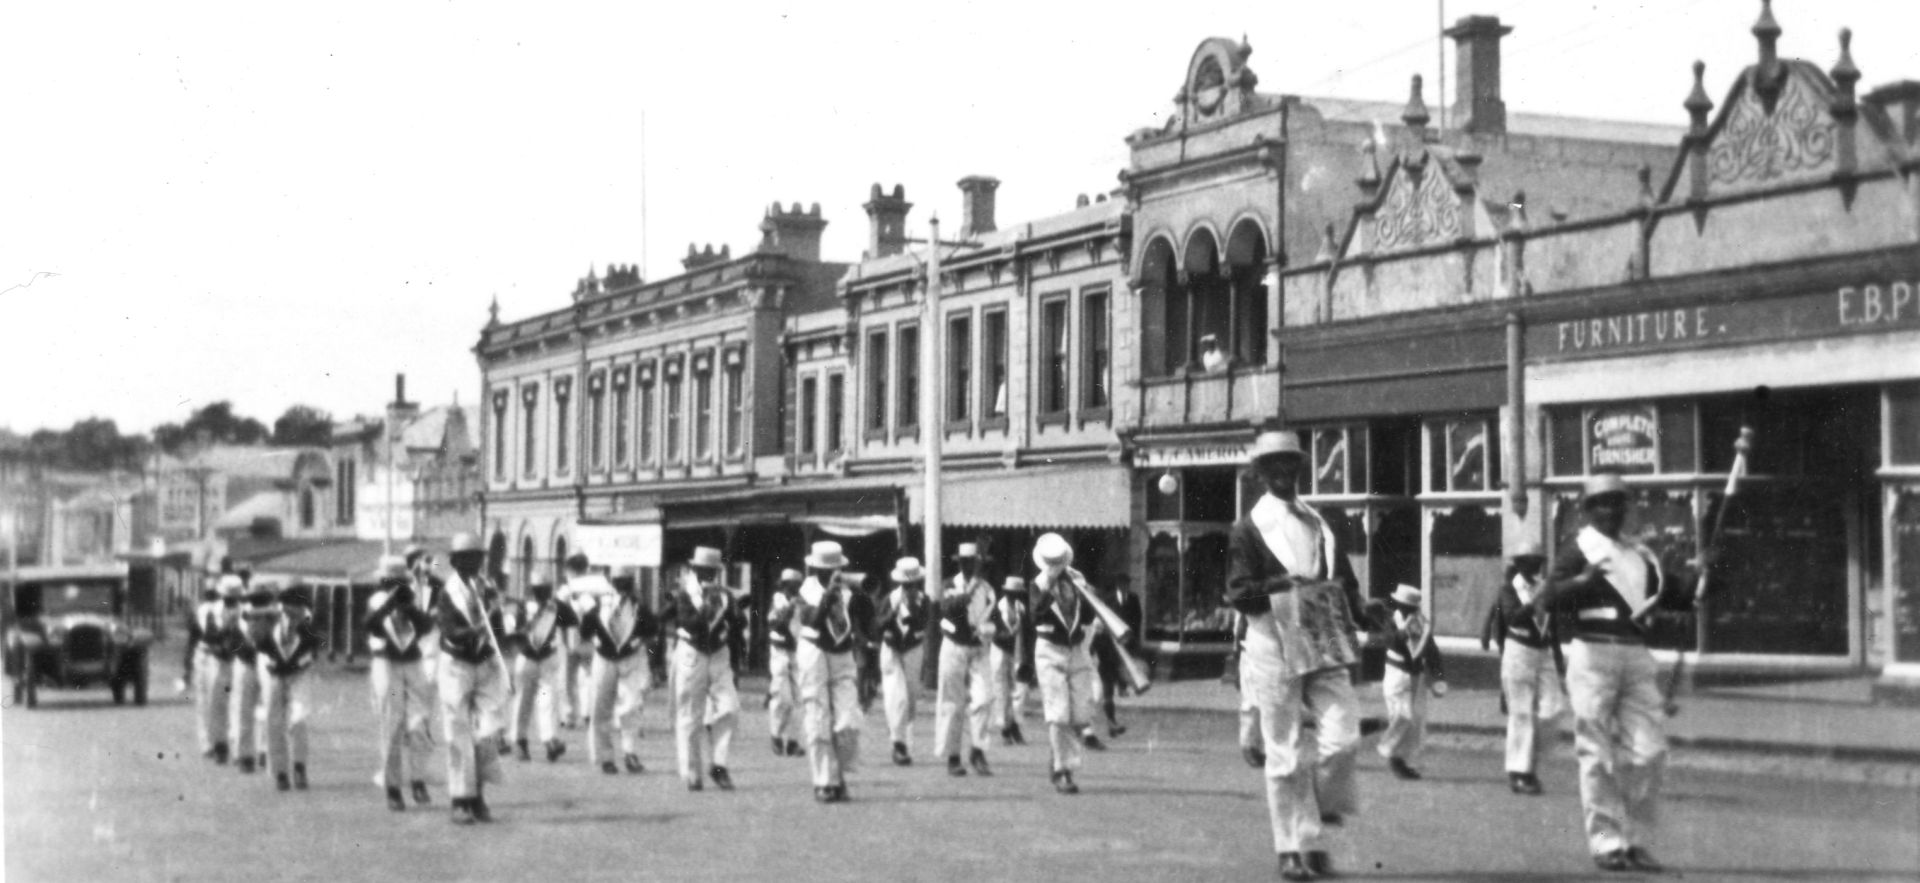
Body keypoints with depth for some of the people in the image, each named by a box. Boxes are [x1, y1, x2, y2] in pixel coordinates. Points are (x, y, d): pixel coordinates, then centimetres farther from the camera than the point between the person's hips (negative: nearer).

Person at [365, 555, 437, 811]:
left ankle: (417, 779, 8)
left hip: (414, 665, 2)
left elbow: (426, 626, -8)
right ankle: (392, 788, 2)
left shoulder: (415, 600, 6)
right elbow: (371, 625, -18)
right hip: (386, 665, -2)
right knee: (391, 728, -3)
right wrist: (390, 602, -27)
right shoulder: (377, 601, 1)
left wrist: (410, 607, -21)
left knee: (420, 725, -6)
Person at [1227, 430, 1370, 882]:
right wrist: (1283, 585, -19)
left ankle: (1324, 809, 16)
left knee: (1342, 734, -13)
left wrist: (1353, 616, 0)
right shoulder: (1247, 530, 3)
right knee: (1285, 754, 0)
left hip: (1324, 644, 3)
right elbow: (1238, 593, -4)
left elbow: (1346, 583, 18)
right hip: (1274, 646, -3)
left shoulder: (1320, 525, 16)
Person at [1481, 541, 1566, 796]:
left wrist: (1558, 660, 13)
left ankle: (1531, 763, 14)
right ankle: (1518, 773, 0)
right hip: (1518, 652, -5)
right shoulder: (1509, 588, -1)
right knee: (1522, 714, -5)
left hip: (1544, 653, 5)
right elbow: (1513, 616, -19)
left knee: (1552, 710, -4)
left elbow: (1553, 628, 16)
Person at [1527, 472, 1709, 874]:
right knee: (1598, 755, -4)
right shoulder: (1577, 550, 1)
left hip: (1638, 656, 5)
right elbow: (1550, 599, -12)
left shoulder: (1642, 555, 20)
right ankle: (1606, 843, 1)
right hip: (1593, 652, -5)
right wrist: (1584, 579, -28)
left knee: (1648, 753, 1)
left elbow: (1677, 596, 21)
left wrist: (1698, 572, 4)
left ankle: (1638, 842, 10)